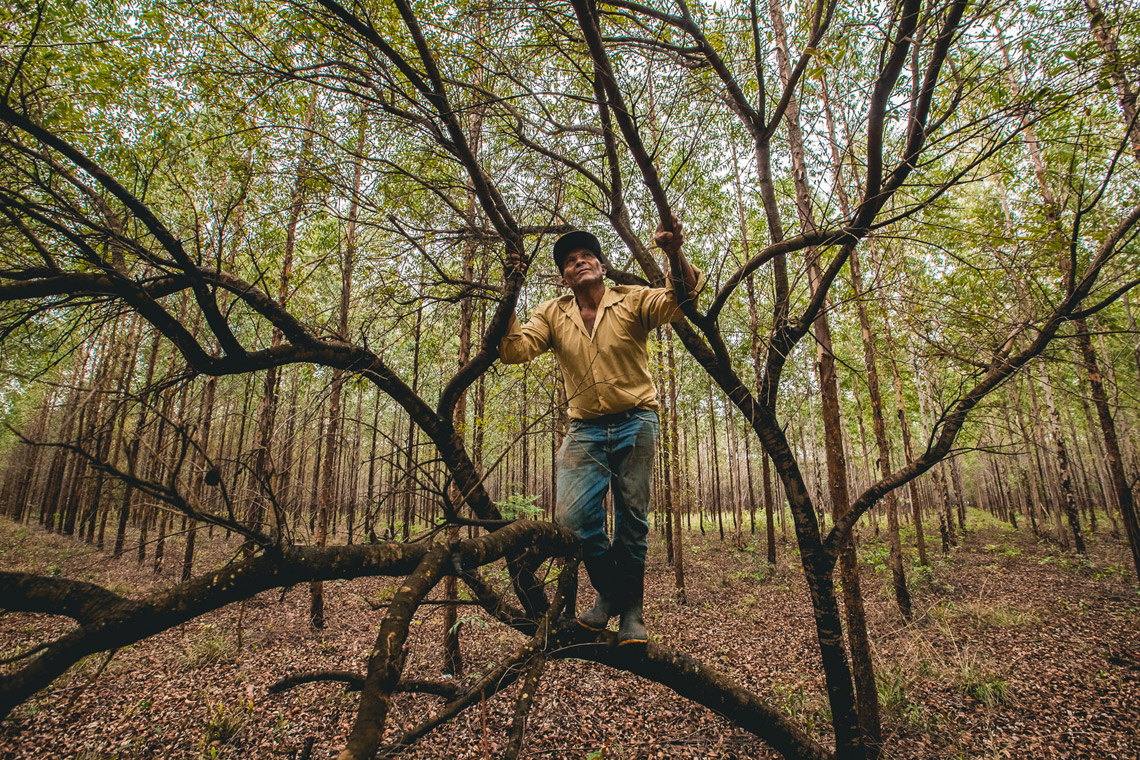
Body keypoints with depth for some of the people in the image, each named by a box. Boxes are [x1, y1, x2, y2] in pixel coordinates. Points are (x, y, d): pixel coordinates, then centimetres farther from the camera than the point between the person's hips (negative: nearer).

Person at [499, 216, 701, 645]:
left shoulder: (633, 301, 1)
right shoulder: (553, 315, 7)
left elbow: (682, 302, -13)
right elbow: (514, 349, -5)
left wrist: (675, 256, -30)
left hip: (634, 422, -1)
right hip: (585, 428, 2)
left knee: (632, 519, 5)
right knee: (571, 516, -10)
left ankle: (631, 610, 26)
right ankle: (609, 591, 18)